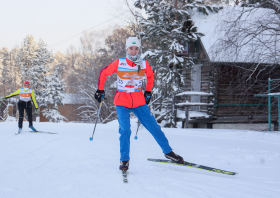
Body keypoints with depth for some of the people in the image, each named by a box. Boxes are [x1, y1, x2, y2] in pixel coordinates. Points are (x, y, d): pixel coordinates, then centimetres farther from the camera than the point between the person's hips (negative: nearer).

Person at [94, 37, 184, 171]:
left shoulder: (144, 64, -3)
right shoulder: (119, 63, -10)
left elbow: (150, 75, 18)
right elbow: (103, 73, 4)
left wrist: (148, 91, 16)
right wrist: (100, 90, 5)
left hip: (139, 102, 2)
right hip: (122, 102, -2)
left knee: (154, 127, 2)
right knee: (125, 130, -15)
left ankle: (168, 152, 17)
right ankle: (124, 160, 1)